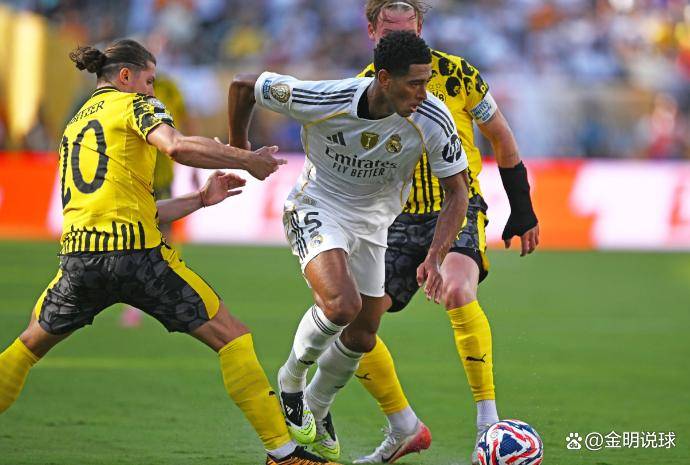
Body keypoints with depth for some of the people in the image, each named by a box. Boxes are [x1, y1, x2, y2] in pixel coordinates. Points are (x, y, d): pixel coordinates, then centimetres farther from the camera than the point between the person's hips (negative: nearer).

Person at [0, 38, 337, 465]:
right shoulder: (134, 105, 7)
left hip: (78, 253, 6)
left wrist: (201, 200, 29)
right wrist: (250, 160, -6)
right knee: (231, 336, 0)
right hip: (136, 252, -6)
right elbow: (177, 146, -17)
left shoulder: (74, 125, 27)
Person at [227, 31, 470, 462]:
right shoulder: (321, 100, -30)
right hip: (317, 208, -4)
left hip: (371, 225, 4)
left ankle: (316, 410, 40)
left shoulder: (434, 120, -24)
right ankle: (291, 381, 0)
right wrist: (238, 149, 3)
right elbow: (243, 85, -13)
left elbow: (457, 190, -12)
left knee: (362, 338, 11)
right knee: (343, 304, -29)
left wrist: (435, 259, -25)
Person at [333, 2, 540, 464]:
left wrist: (522, 209, 6)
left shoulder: (456, 73, -8)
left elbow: (501, 137, 5)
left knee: (457, 291, -34)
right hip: (400, 219, 4)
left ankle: (489, 424, -26)